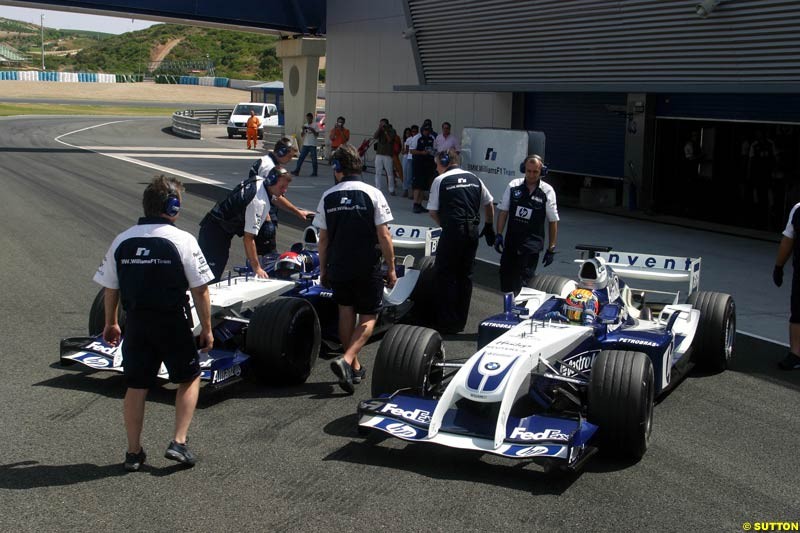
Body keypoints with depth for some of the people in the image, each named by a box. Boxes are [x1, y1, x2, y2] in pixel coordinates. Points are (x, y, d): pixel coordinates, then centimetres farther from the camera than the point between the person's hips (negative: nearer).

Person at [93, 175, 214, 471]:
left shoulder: (122, 240, 1)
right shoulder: (182, 240, -12)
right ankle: (178, 443, 8)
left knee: (136, 386, 14)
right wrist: (206, 328, -1)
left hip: (136, 322, 4)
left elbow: (110, 289, 7)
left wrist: (110, 324, 21)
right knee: (189, 379, 16)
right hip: (173, 323, -4)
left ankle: (134, 452, 20)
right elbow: (200, 291, -11)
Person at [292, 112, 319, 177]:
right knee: (301, 158, 0)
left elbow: (317, 135, -5)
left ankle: (314, 172, 8)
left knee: (314, 159, -1)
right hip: (305, 144, 4)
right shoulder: (305, 125, 11)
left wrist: (312, 130, -17)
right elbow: (302, 135, 10)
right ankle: (296, 171, 1)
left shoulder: (315, 125, -1)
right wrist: (303, 130, -8)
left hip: (313, 145, -4)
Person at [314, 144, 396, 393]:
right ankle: (346, 361, -13)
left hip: (338, 268, 3)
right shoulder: (372, 194, -9)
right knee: (368, 317, 7)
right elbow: (384, 237, -11)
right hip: (368, 268, -3)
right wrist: (391, 268, -1)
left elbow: (323, 239, 3)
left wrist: (323, 270, 14)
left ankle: (354, 367, 24)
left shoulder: (327, 197, -1)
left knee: (346, 312, 17)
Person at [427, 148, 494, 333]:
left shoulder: (440, 180, -1)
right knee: (465, 275, 13)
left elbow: (433, 212, 0)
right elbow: (489, 204, 18)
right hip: (473, 232, 6)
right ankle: (461, 321, 20)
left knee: (444, 275, 4)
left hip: (452, 232, -5)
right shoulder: (474, 179, 13)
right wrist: (489, 226, 27)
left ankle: (448, 323, 4)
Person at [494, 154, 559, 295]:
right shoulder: (514, 186, 2)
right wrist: (499, 235, 1)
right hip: (511, 241, 3)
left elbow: (553, 221, 1)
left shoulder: (547, 191, -3)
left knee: (522, 283, -9)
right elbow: (503, 211, 8)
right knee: (505, 276, 9)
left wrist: (551, 249, -1)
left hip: (532, 245, -3)